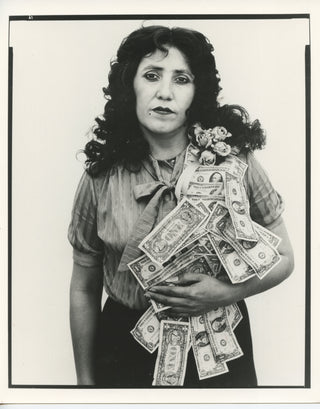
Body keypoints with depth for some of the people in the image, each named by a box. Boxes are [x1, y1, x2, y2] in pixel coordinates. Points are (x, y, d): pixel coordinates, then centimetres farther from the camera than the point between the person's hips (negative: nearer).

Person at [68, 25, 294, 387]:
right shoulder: (101, 177, -8)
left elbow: (282, 257, 0)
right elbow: (83, 290, 1)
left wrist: (228, 293, -18)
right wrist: (85, 379, 5)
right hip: (125, 347, 1)